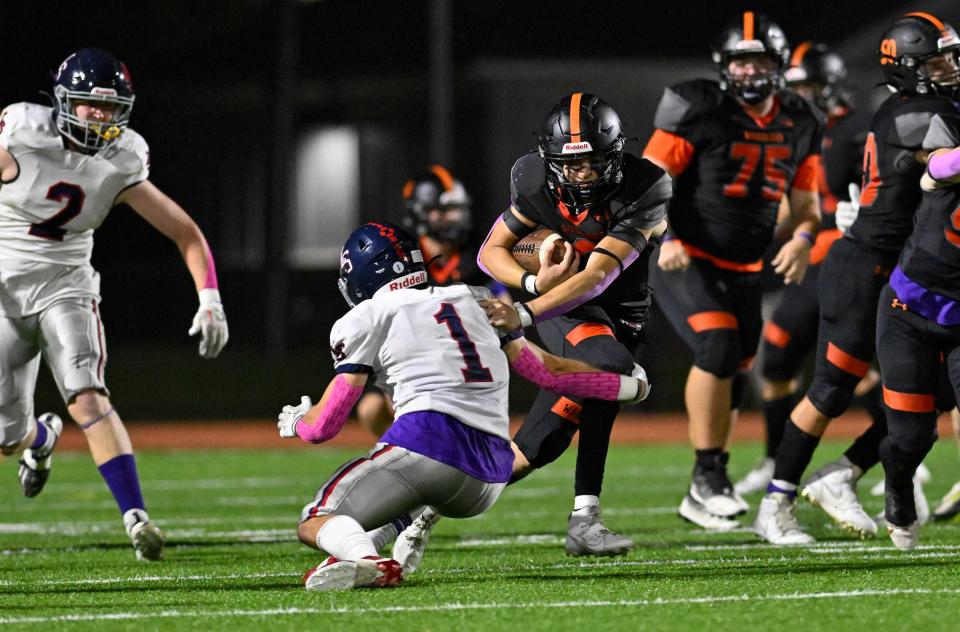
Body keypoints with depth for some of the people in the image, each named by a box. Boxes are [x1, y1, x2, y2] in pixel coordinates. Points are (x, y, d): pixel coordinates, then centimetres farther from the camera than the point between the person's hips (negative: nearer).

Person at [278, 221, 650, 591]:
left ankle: (365, 560, -37)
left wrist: (295, 422, 35)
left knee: (316, 523, 0)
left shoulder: (366, 318, 10)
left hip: (427, 444, -6)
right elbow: (548, 372, 29)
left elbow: (324, 426, 10)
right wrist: (630, 386, 44)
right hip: (487, 484, 6)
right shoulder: (473, 300, 25)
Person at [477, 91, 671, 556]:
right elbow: (492, 252, -4)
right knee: (607, 366, -28)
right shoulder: (535, 181, -17)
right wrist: (535, 282, -25)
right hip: (560, 304, -2)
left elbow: (597, 277, -34)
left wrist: (524, 314, -43)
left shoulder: (642, 190, -26)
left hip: (620, 310, 2)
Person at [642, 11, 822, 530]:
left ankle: (702, 498, 24)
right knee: (718, 347, -26)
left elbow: (805, 202, 14)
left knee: (732, 379, 10)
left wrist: (801, 239, -7)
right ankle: (707, 473, -17)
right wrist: (664, 238, -26)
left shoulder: (798, 126, 5)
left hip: (743, 270, 6)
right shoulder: (701, 112, -13)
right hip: (685, 260, -6)